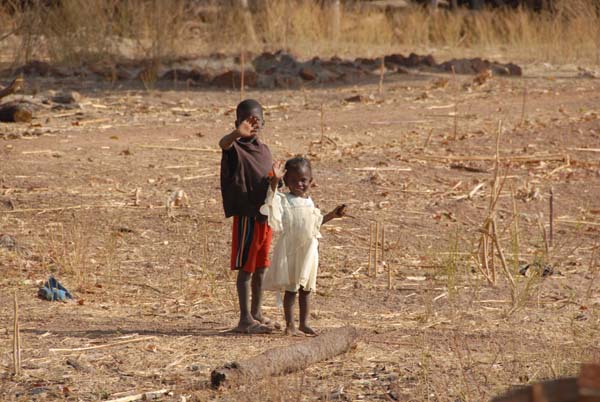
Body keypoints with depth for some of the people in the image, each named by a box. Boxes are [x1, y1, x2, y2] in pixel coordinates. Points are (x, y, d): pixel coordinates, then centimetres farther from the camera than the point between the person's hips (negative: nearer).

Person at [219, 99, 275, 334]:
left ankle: (256, 313, 26)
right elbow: (223, 143, -36)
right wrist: (238, 133, -57)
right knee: (246, 268, -3)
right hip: (246, 216, -7)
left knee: (261, 268, 15)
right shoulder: (236, 148, -11)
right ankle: (245, 319, 1)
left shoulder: (264, 150, 12)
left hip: (265, 215, 7)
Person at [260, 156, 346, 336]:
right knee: (291, 288, -1)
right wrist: (274, 182, -35)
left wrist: (332, 215, 22)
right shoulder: (284, 200, -6)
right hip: (290, 249, -6)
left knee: (306, 288, 10)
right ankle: (290, 324, 4)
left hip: (309, 250, 6)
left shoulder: (309, 202, 14)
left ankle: (303, 323, 17)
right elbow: (272, 204, -27)